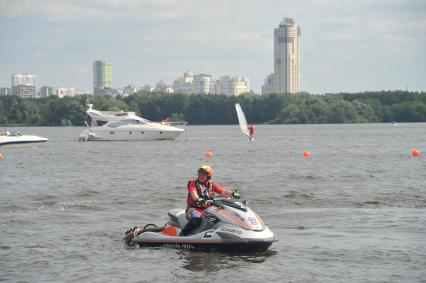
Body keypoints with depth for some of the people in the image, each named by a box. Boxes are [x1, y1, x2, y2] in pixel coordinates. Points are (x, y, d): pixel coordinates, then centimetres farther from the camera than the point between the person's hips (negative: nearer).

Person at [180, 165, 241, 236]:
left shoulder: (212, 185, 11)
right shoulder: (193, 183, -1)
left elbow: (223, 192, 1)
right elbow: (193, 193, -21)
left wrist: (232, 193, -21)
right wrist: (198, 199, -44)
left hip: (207, 209, 5)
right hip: (194, 209, -5)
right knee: (196, 219, -36)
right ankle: (182, 234, -23)